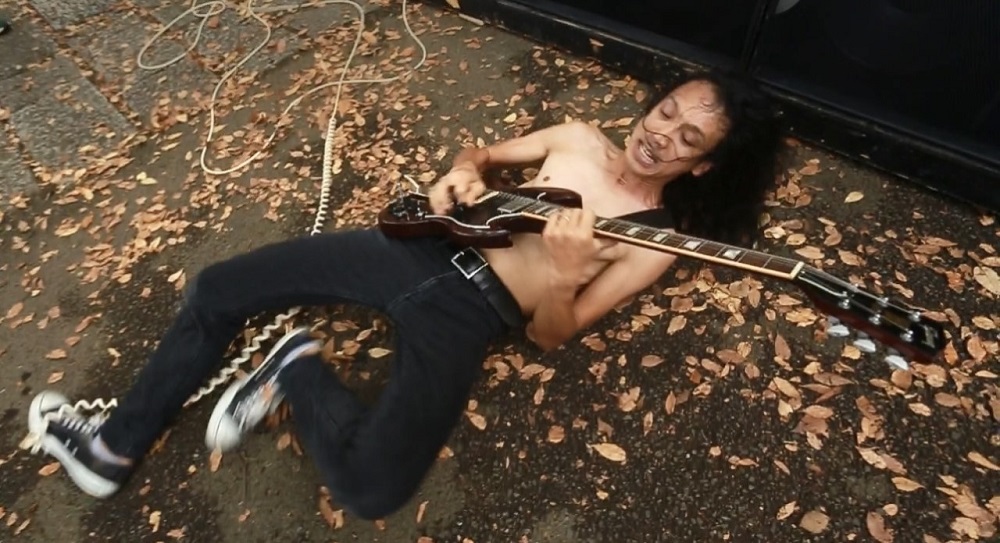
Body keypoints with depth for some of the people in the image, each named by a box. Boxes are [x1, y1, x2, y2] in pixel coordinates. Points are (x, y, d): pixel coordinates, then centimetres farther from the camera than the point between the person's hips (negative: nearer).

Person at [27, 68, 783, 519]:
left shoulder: (654, 242, 0)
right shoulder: (580, 137, 12)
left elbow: (550, 335, -5)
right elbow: (485, 154, 23)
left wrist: (563, 276, -26)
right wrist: (463, 172, -1)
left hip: (469, 312, -4)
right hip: (424, 247, 5)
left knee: (371, 489, -28)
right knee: (216, 290, 2)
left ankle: (300, 370, 1)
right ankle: (116, 449, 21)